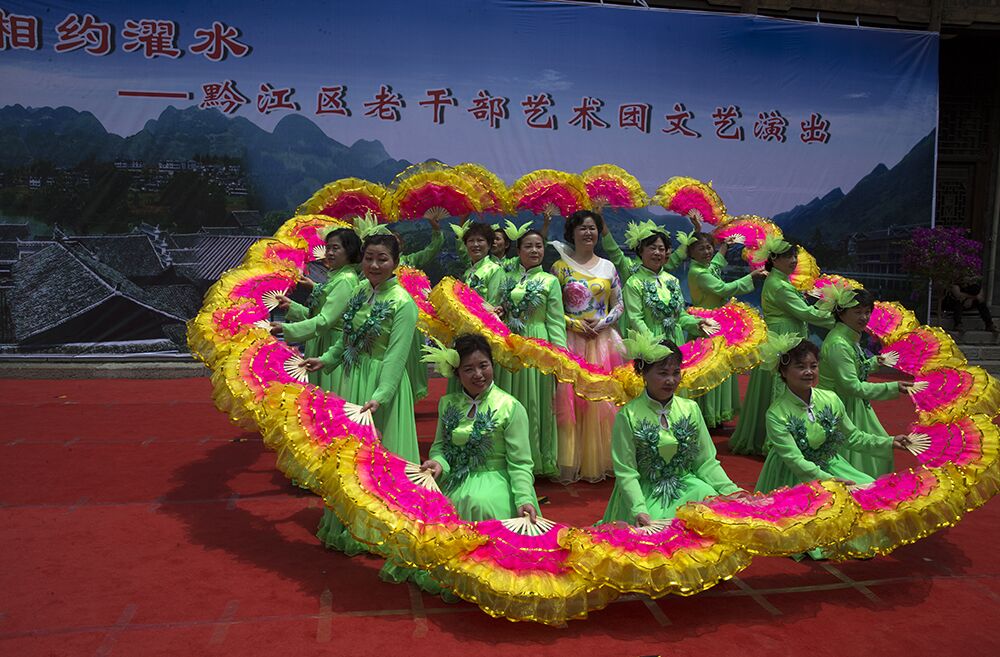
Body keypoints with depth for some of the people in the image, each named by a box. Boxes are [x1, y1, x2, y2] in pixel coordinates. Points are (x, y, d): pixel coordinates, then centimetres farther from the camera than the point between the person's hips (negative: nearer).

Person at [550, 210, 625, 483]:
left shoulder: (608, 267, 12)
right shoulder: (561, 267, 4)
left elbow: (619, 304, 11)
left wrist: (603, 322, -6)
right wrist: (575, 323, -11)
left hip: (603, 340, 2)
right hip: (571, 340, -2)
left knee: (602, 398, 2)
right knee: (570, 398, -5)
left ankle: (599, 461, 12)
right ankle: (570, 464, 2)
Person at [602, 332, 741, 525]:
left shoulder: (691, 409, 5)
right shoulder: (628, 415, -8)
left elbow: (707, 462, 6)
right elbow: (626, 472, -10)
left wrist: (732, 491, -9)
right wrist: (639, 510, -25)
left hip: (688, 489, 4)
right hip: (647, 494, -4)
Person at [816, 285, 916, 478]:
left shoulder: (850, 338, 6)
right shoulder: (838, 345, -26)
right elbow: (853, 387, -27)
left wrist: (875, 362, 28)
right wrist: (893, 388, -26)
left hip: (854, 406, 10)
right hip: (839, 409, -10)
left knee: (878, 449, 17)